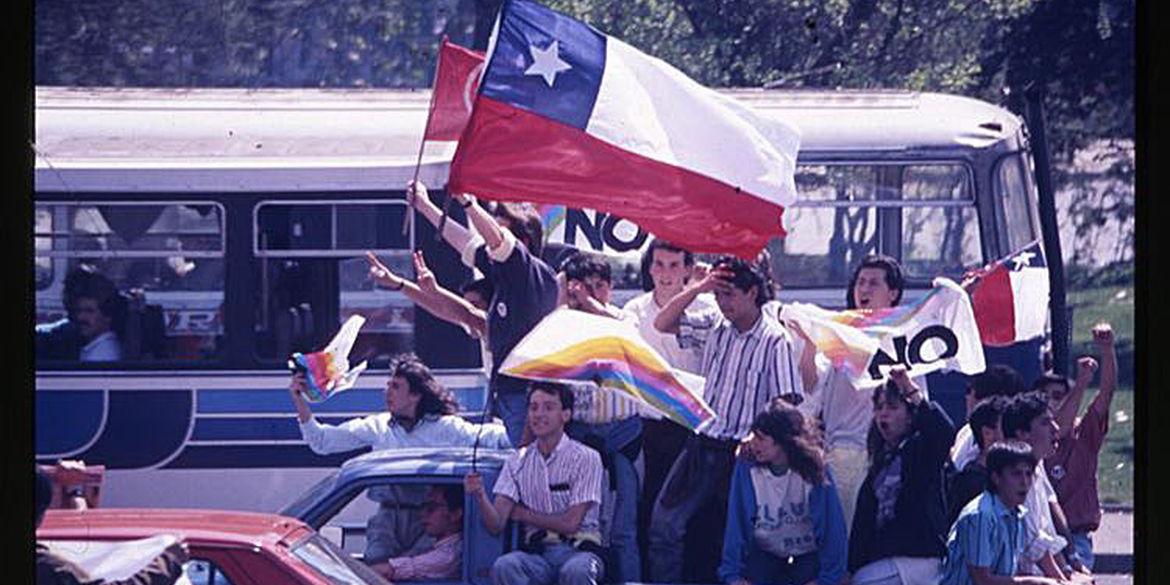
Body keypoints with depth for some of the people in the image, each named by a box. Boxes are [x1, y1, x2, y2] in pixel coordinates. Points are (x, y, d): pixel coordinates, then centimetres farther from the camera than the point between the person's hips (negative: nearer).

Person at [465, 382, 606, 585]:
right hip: (537, 551, 3)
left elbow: (571, 523, -7)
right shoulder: (518, 462, 11)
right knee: (503, 567, -32)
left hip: (578, 548, -3)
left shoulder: (585, 458, 0)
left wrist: (524, 514, 2)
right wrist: (480, 496, -17)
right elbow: (496, 525, 3)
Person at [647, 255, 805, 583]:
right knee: (664, 521, 0)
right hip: (703, 444, 6)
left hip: (740, 451, -5)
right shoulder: (717, 329, 7)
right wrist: (698, 289, -4)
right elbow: (663, 324, 9)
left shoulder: (774, 340, -10)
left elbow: (786, 401, -14)